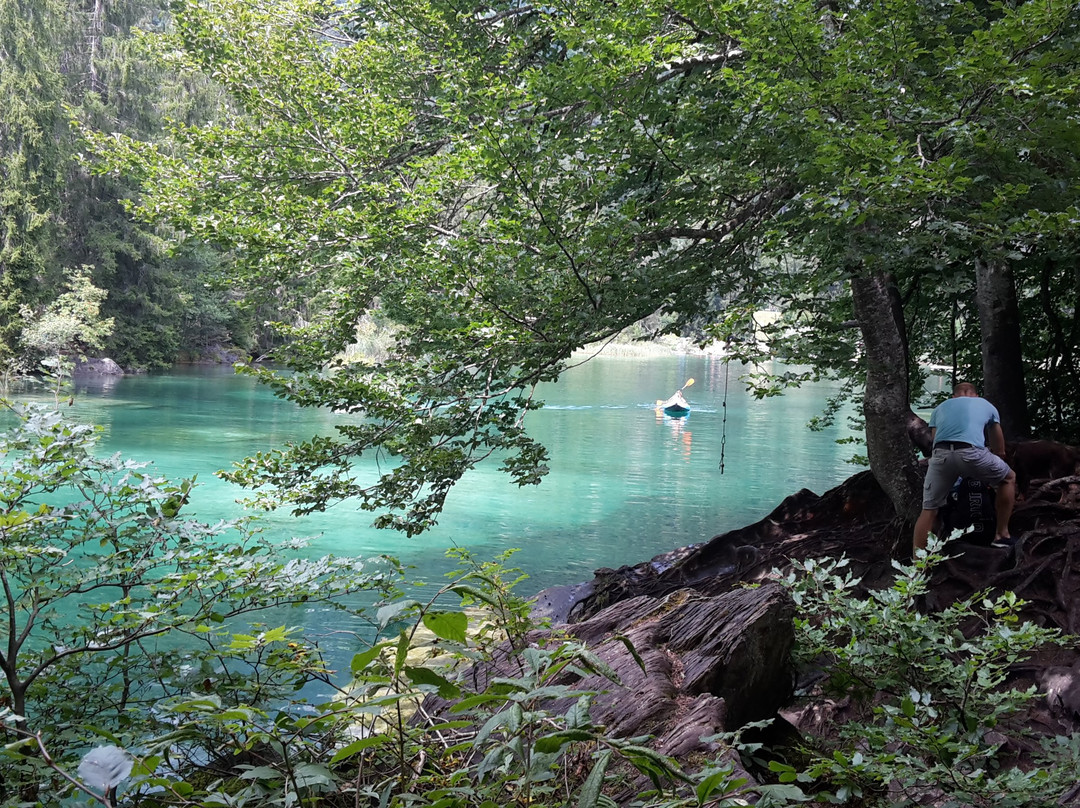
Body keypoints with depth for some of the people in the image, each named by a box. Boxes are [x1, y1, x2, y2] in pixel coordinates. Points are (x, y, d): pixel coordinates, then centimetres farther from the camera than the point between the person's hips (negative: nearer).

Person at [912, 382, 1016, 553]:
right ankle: (1002, 535, 30)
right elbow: (1000, 450, 38)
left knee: (928, 510, 14)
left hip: (940, 454, 2)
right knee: (1009, 478, 27)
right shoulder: (986, 405, 33)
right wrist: (991, 476, 53)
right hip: (971, 453, -2)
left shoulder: (941, 407, 35)